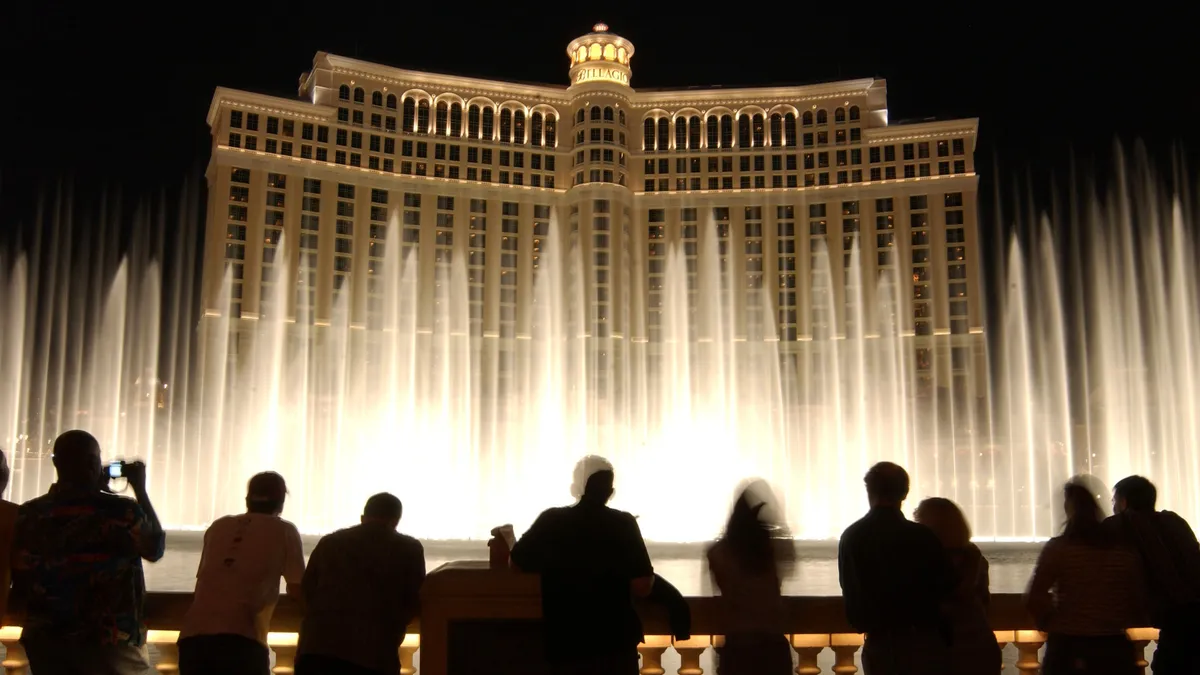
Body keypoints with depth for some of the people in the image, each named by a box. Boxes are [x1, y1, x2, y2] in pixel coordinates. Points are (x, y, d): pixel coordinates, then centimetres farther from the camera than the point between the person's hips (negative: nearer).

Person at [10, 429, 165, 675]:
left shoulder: (29, 514, -1)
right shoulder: (120, 512, -14)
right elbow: (155, 548, 4)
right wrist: (140, 490, 10)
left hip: (45, 641, 4)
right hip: (110, 643, -4)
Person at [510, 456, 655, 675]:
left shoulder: (551, 521, -3)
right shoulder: (623, 524, -7)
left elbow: (516, 564, 8)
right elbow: (642, 587, -11)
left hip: (564, 642, 1)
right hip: (616, 641, -1)